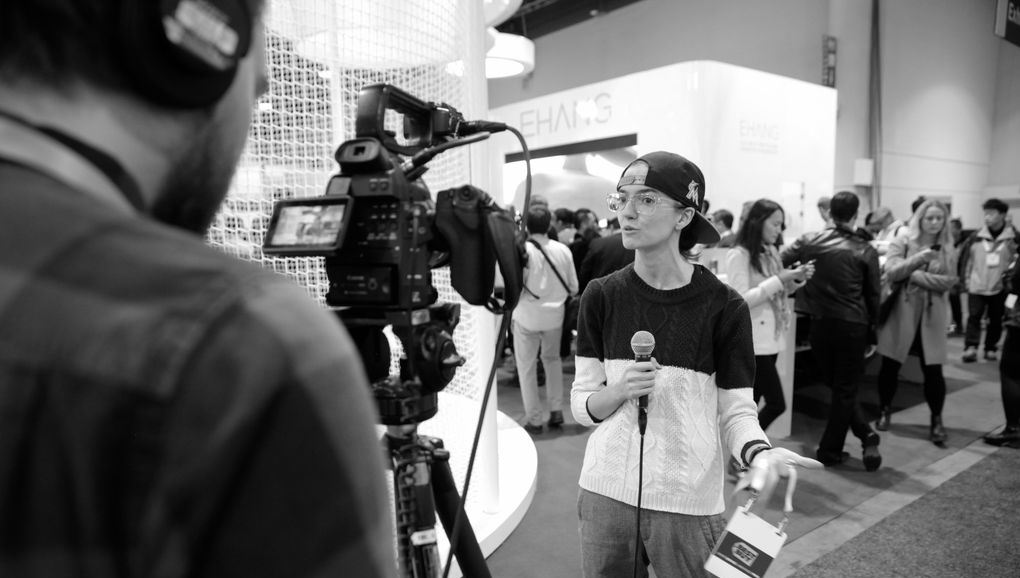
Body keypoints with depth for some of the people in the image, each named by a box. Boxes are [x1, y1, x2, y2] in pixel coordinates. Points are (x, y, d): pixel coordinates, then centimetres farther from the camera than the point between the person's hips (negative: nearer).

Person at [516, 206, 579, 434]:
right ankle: (556, 411, 23)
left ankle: (534, 419, 13)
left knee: (527, 366, 8)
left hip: (527, 315, -4)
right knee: (552, 358, 23)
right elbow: (573, 288, 1)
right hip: (554, 315, 4)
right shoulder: (563, 250, -4)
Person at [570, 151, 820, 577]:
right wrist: (619, 391, -18)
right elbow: (581, 406, 1)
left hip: (688, 504, -2)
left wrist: (758, 453, -24)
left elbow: (736, 412, -4)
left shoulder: (723, 307, -9)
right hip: (605, 492, 2)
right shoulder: (601, 296, -3)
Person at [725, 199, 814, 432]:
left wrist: (797, 279, -1)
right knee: (776, 404, -7)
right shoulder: (738, 255, -13)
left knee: (752, 401, 11)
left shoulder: (771, 252, 11)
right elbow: (741, 300, -19)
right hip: (754, 341, -8)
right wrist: (779, 279, -20)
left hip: (771, 337, 8)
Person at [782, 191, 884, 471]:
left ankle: (866, 434, 13)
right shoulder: (866, 251, -4)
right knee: (846, 388, 10)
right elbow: (873, 295, 2)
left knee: (837, 386, 20)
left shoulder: (810, 241, -2)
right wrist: (871, 327, 14)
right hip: (853, 326, -1)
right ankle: (830, 450, 15)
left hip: (820, 323, 1)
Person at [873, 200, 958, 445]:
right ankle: (885, 411, 26)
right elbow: (891, 272, -14)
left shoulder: (947, 250, 6)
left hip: (931, 316, 1)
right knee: (890, 365, 8)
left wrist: (916, 275, -15)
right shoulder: (901, 242, -1)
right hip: (900, 312, -1)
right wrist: (920, 257, -24)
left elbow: (948, 282, -7)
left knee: (933, 370, -2)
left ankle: (937, 420, 12)